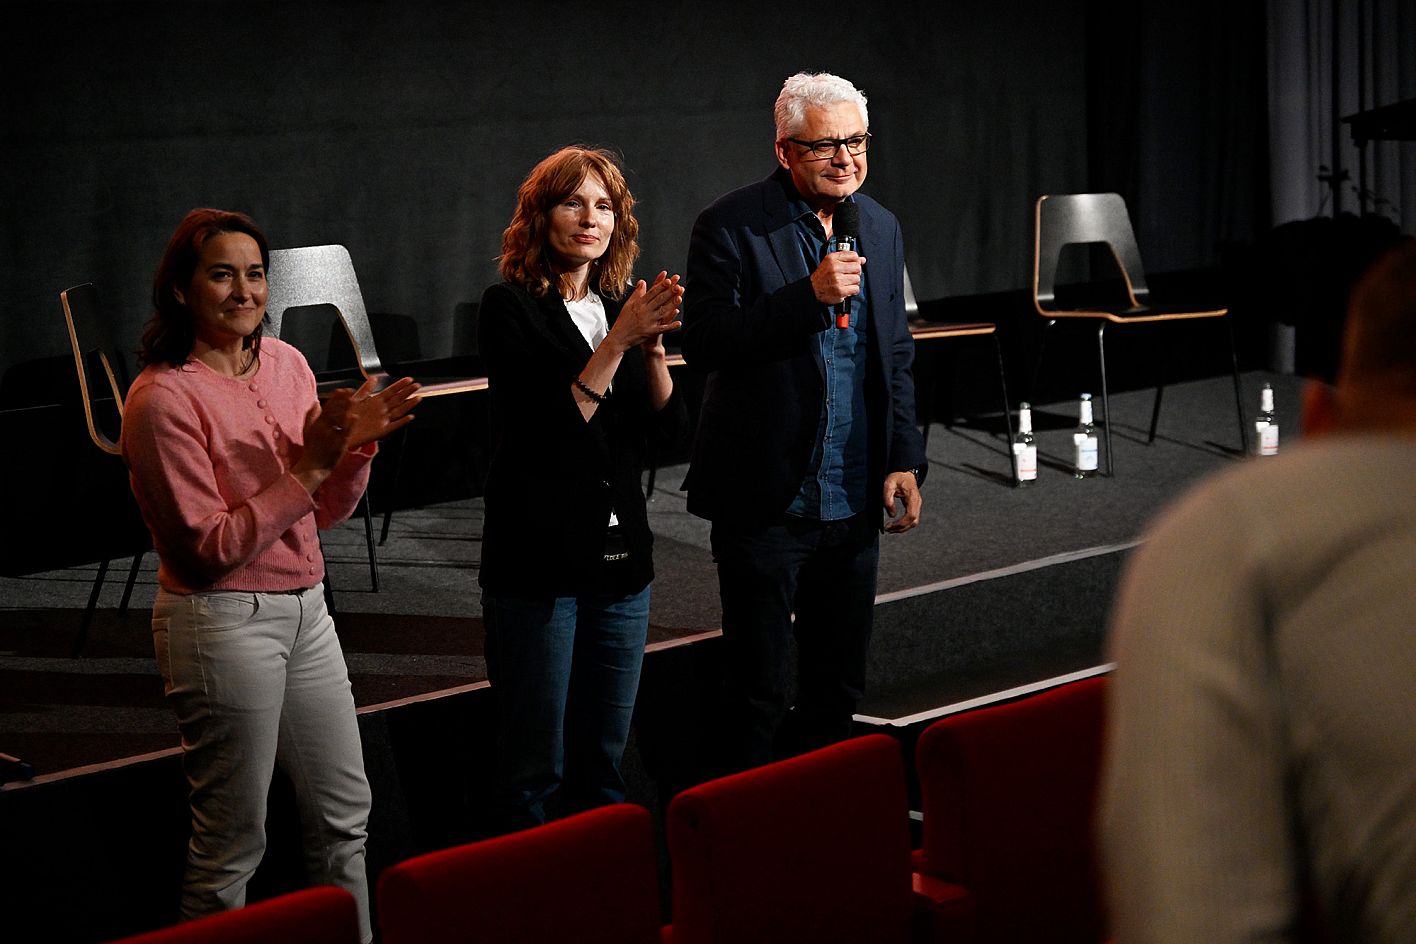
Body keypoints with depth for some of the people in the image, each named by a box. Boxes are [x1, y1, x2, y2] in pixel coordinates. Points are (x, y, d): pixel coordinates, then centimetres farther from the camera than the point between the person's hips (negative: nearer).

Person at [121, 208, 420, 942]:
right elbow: (211, 549, -18)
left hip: (304, 609, 8)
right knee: (232, 842, 2)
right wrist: (307, 468, -23)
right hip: (223, 624, -7)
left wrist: (358, 444, -8)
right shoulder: (163, 398, -15)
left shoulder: (286, 364, 6)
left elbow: (322, 515, 11)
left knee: (344, 814, 17)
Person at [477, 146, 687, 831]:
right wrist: (618, 341, -21)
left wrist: (653, 348, -11)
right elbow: (549, 426, -17)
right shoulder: (511, 307, -7)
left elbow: (667, 428, 5)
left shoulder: (621, 306, 11)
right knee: (533, 770, 0)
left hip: (620, 559, 6)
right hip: (539, 562, -6)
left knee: (603, 762, 14)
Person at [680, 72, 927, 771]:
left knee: (839, 685, 15)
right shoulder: (731, 227, -10)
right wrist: (809, 296, -26)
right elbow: (704, 344, -20)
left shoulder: (880, 227, 9)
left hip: (852, 502, 6)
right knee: (755, 688, 4)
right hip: (766, 498, -5)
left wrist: (904, 459, 7)